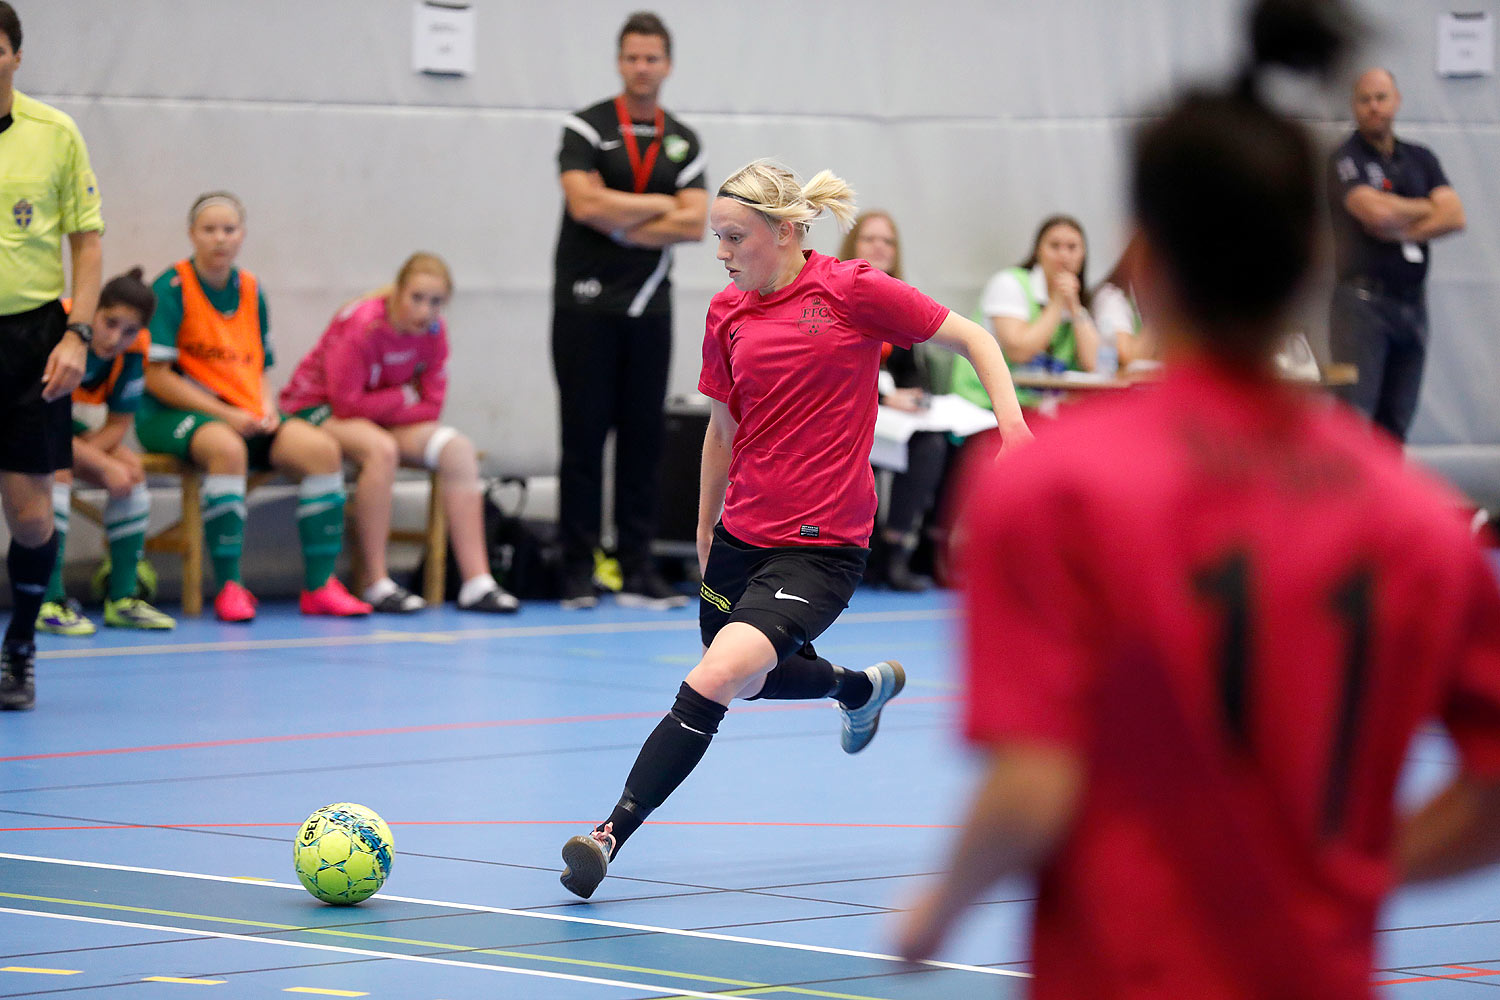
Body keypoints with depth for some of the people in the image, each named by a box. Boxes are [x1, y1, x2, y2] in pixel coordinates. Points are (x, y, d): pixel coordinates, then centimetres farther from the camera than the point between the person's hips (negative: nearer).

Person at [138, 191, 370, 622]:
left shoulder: (251, 291, 11)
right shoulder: (171, 288, -9)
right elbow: (156, 377, -13)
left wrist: (266, 408, -4)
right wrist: (225, 415, -18)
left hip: (245, 415, 6)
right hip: (172, 414, -6)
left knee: (322, 449, -16)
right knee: (227, 448, -39)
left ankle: (319, 585, -11)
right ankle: (229, 588, -32)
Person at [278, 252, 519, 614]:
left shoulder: (433, 330, -5)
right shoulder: (362, 326, -25)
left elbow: (430, 407, -5)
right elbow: (346, 404, -26)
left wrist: (387, 409, -19)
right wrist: (405, 397, -15)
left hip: (377, 417, 7)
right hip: (315, 407, -7)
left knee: (458, 449, -13)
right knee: (381, 449, -37)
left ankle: (477, 584, -16)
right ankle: (377, 585, -31)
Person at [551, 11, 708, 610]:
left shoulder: (683, 143, 11)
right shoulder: (586, 128, -1)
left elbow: (694, 224, -1)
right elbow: (586, 203, -15)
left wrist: (621, 223, -10)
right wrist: (660, 206, -6)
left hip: (649, 308, 4)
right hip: (587, 305, -4)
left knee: (643, 438, 3)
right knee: (583, 437, -3)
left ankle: (637, 570, 6)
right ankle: (577, 569, 1)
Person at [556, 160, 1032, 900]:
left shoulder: (852, 291, -10)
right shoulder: (727, 314, 5)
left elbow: (972, 340, -2)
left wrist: (1012, 424, -16)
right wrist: (705, 531, 23)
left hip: (819, 546, -7)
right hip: (742, 532, 7)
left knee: (715, 680, -23)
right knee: (754, 677, 25)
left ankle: (613, 832, -20)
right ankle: (862, 686, 56)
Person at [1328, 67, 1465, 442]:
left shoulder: (1420, 159, 14)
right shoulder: (1346, 159, -2)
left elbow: (1454, 216, 2)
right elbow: (1376, 211, -19)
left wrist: (1401, 231, -11)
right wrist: (1427, 209, -1)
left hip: (1412, 302, 6)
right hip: (1362, 299, -6)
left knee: (1395, 423, 6)